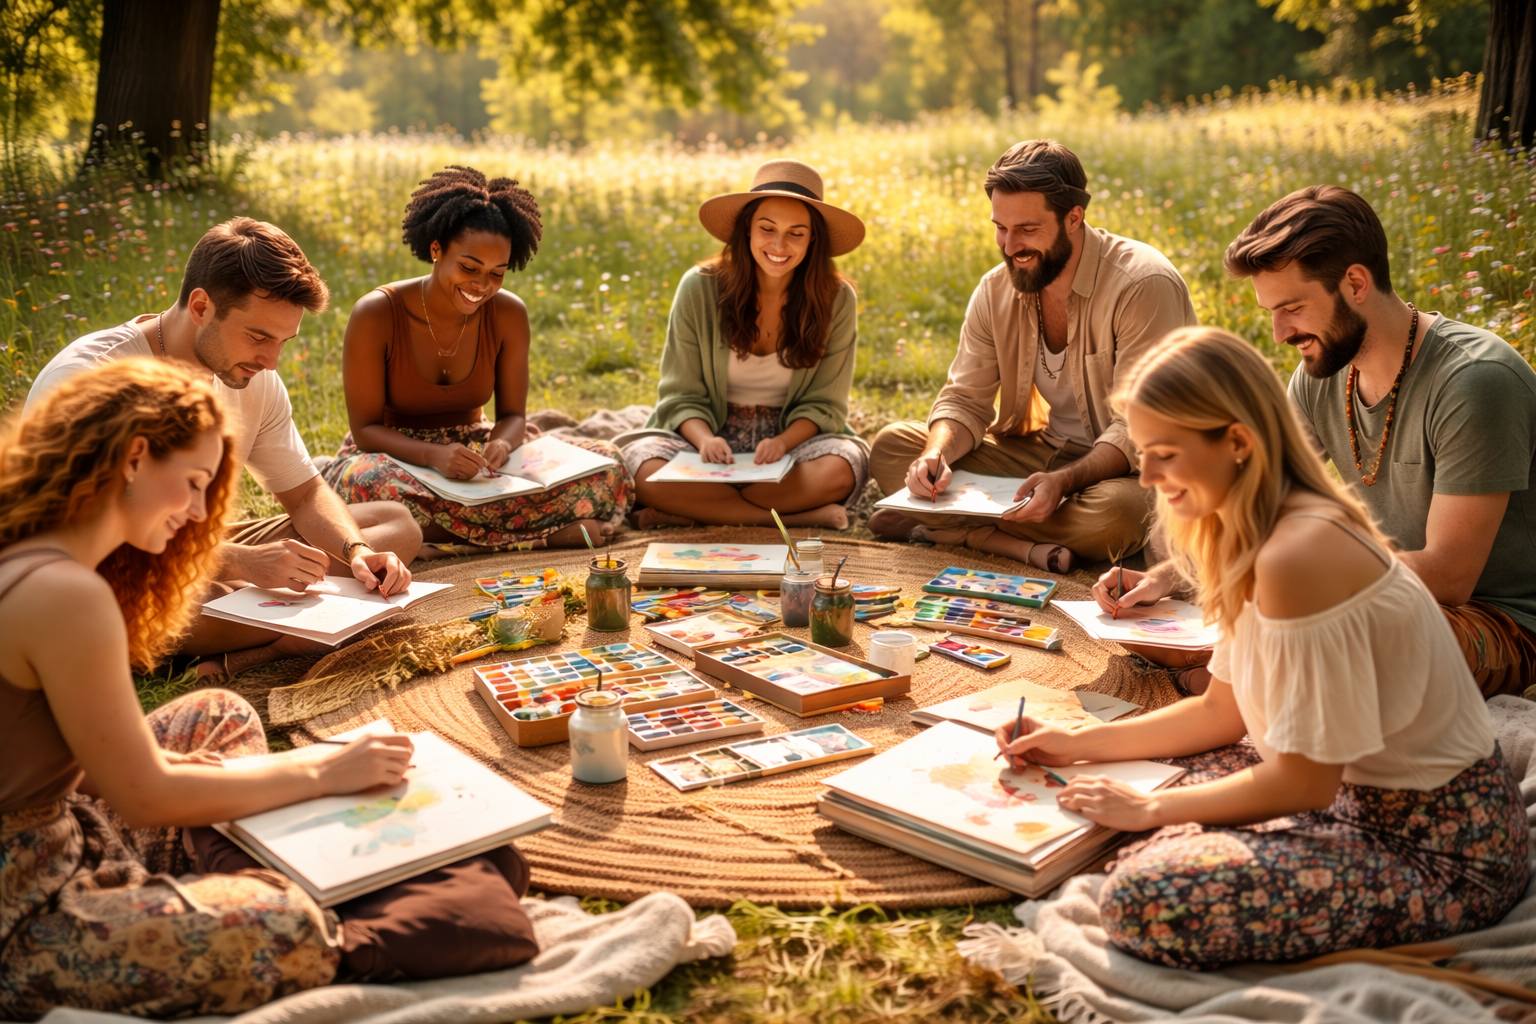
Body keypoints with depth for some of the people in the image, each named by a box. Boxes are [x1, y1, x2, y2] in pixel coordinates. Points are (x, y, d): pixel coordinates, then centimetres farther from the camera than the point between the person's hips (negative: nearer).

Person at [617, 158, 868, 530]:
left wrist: (783, 441, -24)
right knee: (647, 472, -32)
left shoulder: (837, 300, -5)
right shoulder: (699, 288, -7)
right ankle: (800, 517, -25)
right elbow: (681, 396, -4)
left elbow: (824, 403, -2)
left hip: (793, 437, 1)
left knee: (840, 468, -34)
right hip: (711, 434, 0)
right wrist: (705, 440, -27)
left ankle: (694, 512, -22)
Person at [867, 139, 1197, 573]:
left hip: (1123, 469, -5)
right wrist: (936, 455, -22)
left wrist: (1063, 481, -39)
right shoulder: (995, 290, 0)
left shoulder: (1144, 285, -20)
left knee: (1118, 512, -42)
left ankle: (939, 528, -24)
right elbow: (965, 399, 1)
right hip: (1045, 453, 6)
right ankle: (1027, 546, -25)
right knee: (892, 446, -7)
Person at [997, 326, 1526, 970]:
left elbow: (1306, 780, -22)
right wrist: (1079, 743, 8)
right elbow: (1222, 712, 14)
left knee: (1145, 898, -25)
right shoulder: (1252, 538, 5)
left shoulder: (1297, 556, -27)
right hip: (1358, 789, 10)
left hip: (1441, 850, -9)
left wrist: (1151, 809, -10)